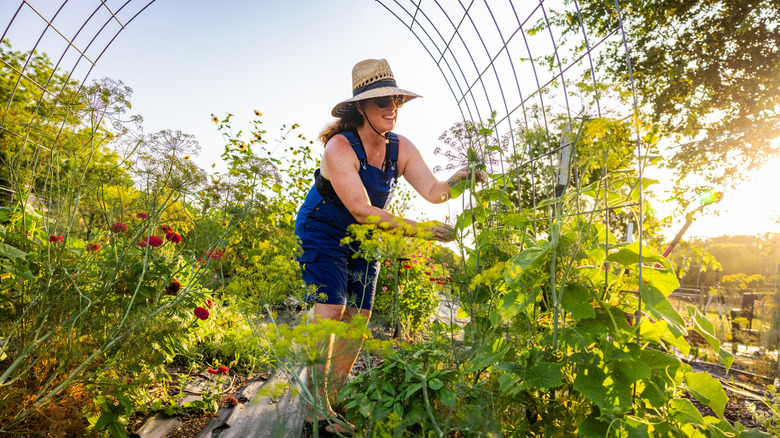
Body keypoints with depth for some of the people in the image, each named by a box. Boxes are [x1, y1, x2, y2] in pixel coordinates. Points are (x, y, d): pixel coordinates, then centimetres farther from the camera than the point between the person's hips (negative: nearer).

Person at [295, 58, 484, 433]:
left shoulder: (401, 148, -8)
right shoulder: (339, 147, -25)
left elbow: (433, 191, -15)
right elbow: (361, 210, -32)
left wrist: (457, 180, -37)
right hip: (323, 235, -5)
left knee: (358, 318, 4)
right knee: (330, 310, -18)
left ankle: (332, 399, 21)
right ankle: (315, 405, -1)